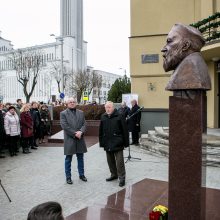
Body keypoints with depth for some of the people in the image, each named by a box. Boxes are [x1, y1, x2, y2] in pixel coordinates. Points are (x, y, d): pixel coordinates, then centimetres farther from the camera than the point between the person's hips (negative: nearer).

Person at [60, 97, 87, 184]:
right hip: (69, 140, -4)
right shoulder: (63, 113, -3)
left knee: (80, 158, 14)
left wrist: (80, 132, -15)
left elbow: (84, 124, 4)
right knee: (68, 159, 6)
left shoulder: (81, 113, 11)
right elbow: (64, 126, -13)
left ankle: (81, 174, 28)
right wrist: (75, 134, -16)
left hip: (80, 139, 4)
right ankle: (68, 177, 18)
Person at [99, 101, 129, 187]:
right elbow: (101, 131, 11)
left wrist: (126, 143, -8)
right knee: (110, 161, 17)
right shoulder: (103, 117, 6)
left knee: (119, 162, -1)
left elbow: (125, 131, -9)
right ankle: (114, 175, 33)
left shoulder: (119, 116, -10)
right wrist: (101, 142, 9)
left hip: (117, 144, -5)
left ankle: (121, 178, 11)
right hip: (107, 144, 6)